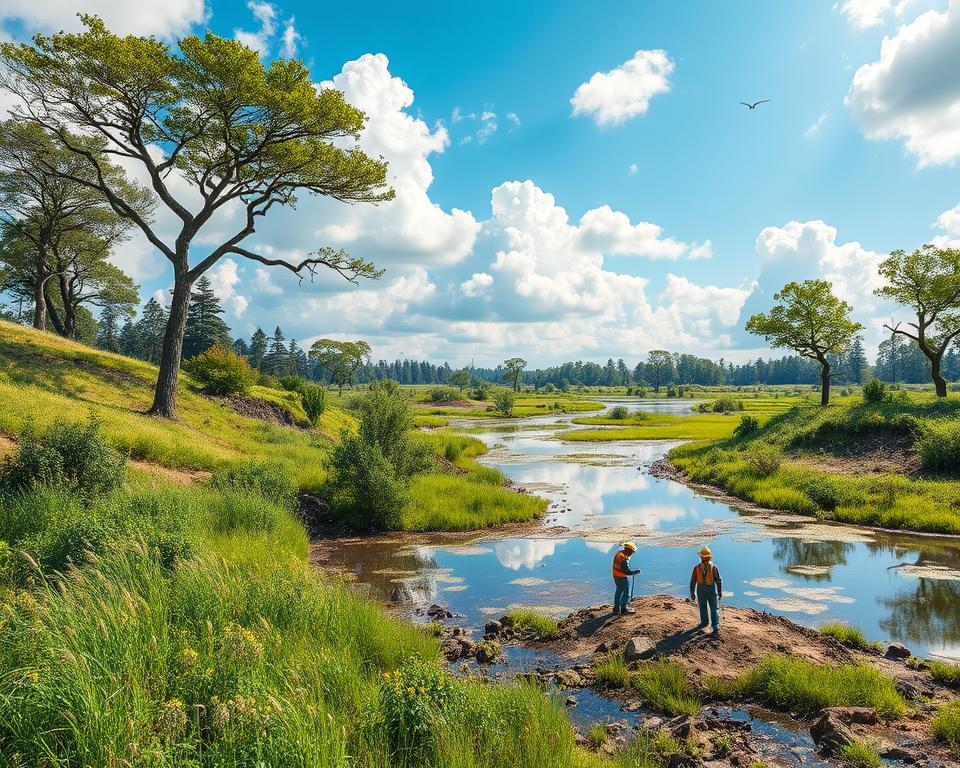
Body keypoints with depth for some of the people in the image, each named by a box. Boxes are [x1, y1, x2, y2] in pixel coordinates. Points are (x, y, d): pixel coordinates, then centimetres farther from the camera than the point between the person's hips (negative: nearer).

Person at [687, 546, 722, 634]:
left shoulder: (697, 568, -11)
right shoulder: (714, 567, -14)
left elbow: (693, 581, -7)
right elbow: (719, 580, -12)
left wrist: (692, 593, 2)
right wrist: (720, 592, -2)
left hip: (701, 590, 1)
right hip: (712, 590, -1)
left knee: (703, 607, 20)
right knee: (714, 609, 4)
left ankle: (704, 622, 35)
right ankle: (716, 627, -6)